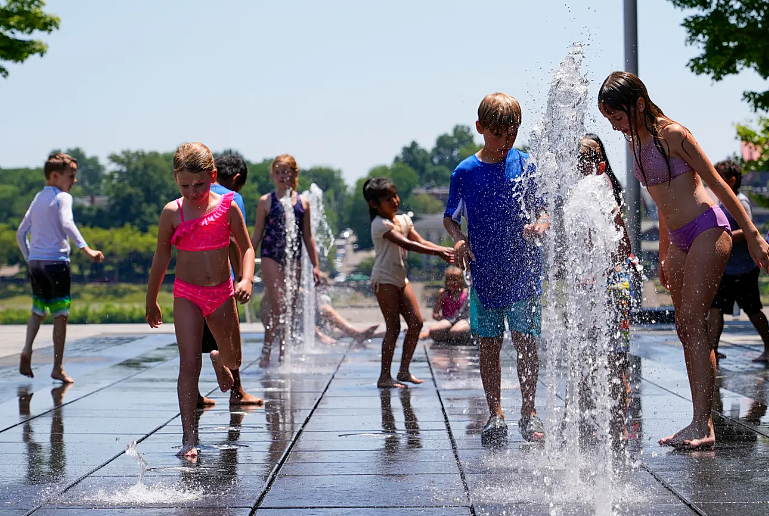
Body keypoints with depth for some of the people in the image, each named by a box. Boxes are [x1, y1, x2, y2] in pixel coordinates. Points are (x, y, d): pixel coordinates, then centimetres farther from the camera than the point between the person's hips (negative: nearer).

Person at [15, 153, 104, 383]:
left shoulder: (37, 199, 17)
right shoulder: (62, 197, -5)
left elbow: (21, 233, 21)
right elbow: (67, 224, -23)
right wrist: (86, 249, -32)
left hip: (35, 261, 7)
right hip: (56, 260, -7)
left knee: (38, 310, 19)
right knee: (60, 314, 0)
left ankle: (27, 350, -2)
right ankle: (57, 368, 2)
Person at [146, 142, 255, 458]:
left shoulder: (227, 208, -5)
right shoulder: (172, 213, -5)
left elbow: (246, 247, 2)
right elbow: (162, 256, 6)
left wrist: (246, 280, -17)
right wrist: (151, 301, 12)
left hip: (223, 293, 2)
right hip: (187, 295, -2)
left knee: (233, 358, 18)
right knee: (189, 364, -11)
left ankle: (222, 365, 58)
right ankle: (189, 438, -10)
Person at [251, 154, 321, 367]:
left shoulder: (302, 202, 8)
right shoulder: (266, 201, 1)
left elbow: (307, 236, 12)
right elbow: (257, 234, 4)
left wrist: (315, 265, 10)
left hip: (293, 259, 3)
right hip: (271, 256, -3)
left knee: (291, 309, 5)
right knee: (278, 305, -14)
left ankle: (284, 355, 12)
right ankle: (266, 353, -4)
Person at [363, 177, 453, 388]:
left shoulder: (403, 219, 11)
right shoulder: (380, 224, -16)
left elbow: (421, 241, 5)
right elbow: (407, 244, -26)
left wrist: (446, 250, -11)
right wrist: (438, 252, -30)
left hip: (400, 277, 8)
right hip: (384, 278, -8)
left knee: (416, 322, 2)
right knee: (393, 326, -9)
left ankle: (404, 371, 12)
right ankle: (385, 376, -5)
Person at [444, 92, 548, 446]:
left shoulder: (524, 165, 0)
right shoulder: (465, 172, 0)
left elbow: (542, 209, 4)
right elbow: (450, 218, 9)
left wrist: (540, 225, -18)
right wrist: (459, 240, -10)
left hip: (523, 270, -1)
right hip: (484, 271, 1)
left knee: (525, 341, -2)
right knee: (489, 345, 5)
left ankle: (528, 411, 12)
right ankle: (495, 416, 15)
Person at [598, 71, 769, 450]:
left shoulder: (672, 134, -12)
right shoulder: (636, 142, 12)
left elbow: (717, 183, -10)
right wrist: (663, 254, 24)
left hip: (707, 228, -8)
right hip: (679, 240, 8)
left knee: (692, 322, -14)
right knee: (686, 328, 4)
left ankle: (702, 425, -14)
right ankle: (701, 425, 7)